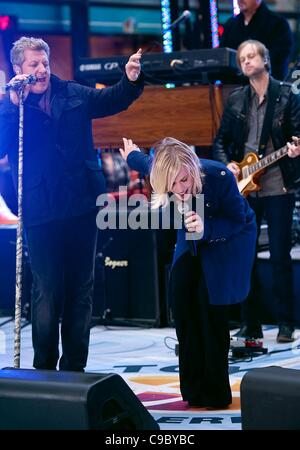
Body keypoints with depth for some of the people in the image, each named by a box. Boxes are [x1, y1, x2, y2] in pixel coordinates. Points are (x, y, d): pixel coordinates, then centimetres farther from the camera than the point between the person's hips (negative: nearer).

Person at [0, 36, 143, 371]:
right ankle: (44, 369, 10)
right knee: (47, 292, -1)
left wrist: (131, 80, -11)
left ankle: (75, 367, 19)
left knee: (80, 289, 10)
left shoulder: (73, 94, 9)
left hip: (81, 206, 4)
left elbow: (111, 100, 9)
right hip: (41, 213, -4)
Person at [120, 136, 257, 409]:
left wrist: (207, 227, -47)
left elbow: (238, 220, -28)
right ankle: (195, 388, 4)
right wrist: (132, 155, 24)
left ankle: (216, 393, -7)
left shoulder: (219, 176, -38)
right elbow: (145, 162, 1)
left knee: (210, 301, -16)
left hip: (230, 239, -5)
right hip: (193, 239, 5)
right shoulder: (161, 171, -25)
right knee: (182, 295, -6)